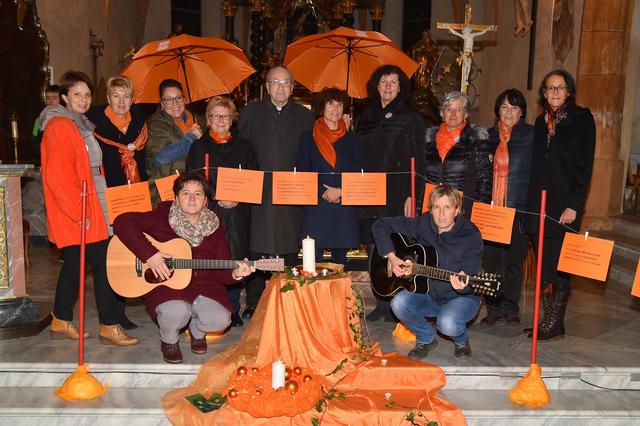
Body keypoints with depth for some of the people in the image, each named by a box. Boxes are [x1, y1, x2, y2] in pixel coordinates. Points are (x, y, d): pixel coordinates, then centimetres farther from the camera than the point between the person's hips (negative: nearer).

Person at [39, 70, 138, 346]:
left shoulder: (81, 125, 19)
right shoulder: (59, 126, -12)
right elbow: (57, 176, -20)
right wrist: (78, 213, -19)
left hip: (87, 210, 10)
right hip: (77, 214, -10)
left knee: (74, 264, 14)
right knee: (102, 264, -8)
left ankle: (61, 323, 25)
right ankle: (109, 327, 0)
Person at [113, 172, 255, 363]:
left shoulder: (213, 226, 5)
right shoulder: (162, 217, -4)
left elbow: (221, 271, 5)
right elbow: (122, 222, -17)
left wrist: (235, 274, -19)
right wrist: (149, 254, -24)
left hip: (203, 286, 3)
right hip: (165, 285, -3)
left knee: (220, 319, -24)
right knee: (175, 312, -35)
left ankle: (197, 332, 16)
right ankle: (169, 340, 5)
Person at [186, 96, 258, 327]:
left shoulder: (242, 146, 14)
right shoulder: (199, 147, 7)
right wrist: (217, 199, -12)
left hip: (238, 212, 2)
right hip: (209, 211, -2)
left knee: (236, 259, 2)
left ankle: (233, 310, 13)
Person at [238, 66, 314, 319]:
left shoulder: (305, 117, 10)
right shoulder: (251, 112, 9)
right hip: (258, 193, 0)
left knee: (289, 250, 4)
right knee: (255, 251, 1)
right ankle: (253, 304, 12)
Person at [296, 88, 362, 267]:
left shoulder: (351, 140, 13)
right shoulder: (309, 138, 9)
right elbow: (302, 173, 3)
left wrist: (340, 191, -8)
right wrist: (322, 193, -8)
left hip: (344, 209, 2)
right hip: (315, 207, -2)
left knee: (340, 261, 6)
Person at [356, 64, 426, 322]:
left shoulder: (411, 119, 3)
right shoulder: (365, 118, 16)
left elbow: (417, 161, -2)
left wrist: (412, 196, -10)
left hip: (397, 196, -4)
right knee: (374, 251, 5)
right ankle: (382, 303, 16)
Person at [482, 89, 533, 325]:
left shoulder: (532, 135, 2)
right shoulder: (489, 135, 12)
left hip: (519, 208, -3)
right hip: (491, 207, 3)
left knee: (514, 259, 5)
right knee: (491, 258, 4)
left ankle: (510, 307, 19)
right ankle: (494, 308, 16)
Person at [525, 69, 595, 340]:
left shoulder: (582, 119, -1)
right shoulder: (541, 122, 16)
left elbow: (585, 165, -7)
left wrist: (574, 205, -14)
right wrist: (531, 204, 10)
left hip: (565, 205, -5)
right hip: (539, 205, 5)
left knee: (559, 265, -3)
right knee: (543, 266, 7)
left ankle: (555, 324, 7)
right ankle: (548, 320, 17)